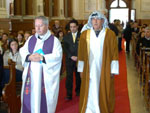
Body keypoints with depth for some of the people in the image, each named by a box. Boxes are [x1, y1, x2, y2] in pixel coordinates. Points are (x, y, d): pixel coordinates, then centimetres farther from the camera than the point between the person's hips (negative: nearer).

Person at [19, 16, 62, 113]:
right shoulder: (31, 39, 14)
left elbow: (57, 55, -10)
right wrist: (29, 57, -14)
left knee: (44, 99, -2)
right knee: (29, 98, 4)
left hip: (46, 75, -4)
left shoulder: (54, 40, 0)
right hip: (31, 75, 4)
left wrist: (42, 58, -19)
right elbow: (23, 51, 8)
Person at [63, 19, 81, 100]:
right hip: (69, 60, 1)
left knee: (79, 76, 8)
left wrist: (78, 57, -11)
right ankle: (69, 95, -2)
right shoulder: (66, 37, 8)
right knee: (69, 77, -4)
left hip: (79, 59, -1)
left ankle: (78, 91, 25)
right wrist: (71, 56, -10)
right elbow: (65, 48, 2)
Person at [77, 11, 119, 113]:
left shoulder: (110, 34, -2)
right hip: (89, 71, 1)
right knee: (89, 94, 4)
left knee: (104, 94, 6)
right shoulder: (84, 34, 4)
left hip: (104, 71, -1)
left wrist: (113, 70, -5)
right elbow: (81, 54, 6)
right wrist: (81, 70, 4)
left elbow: (114, 54, -2)